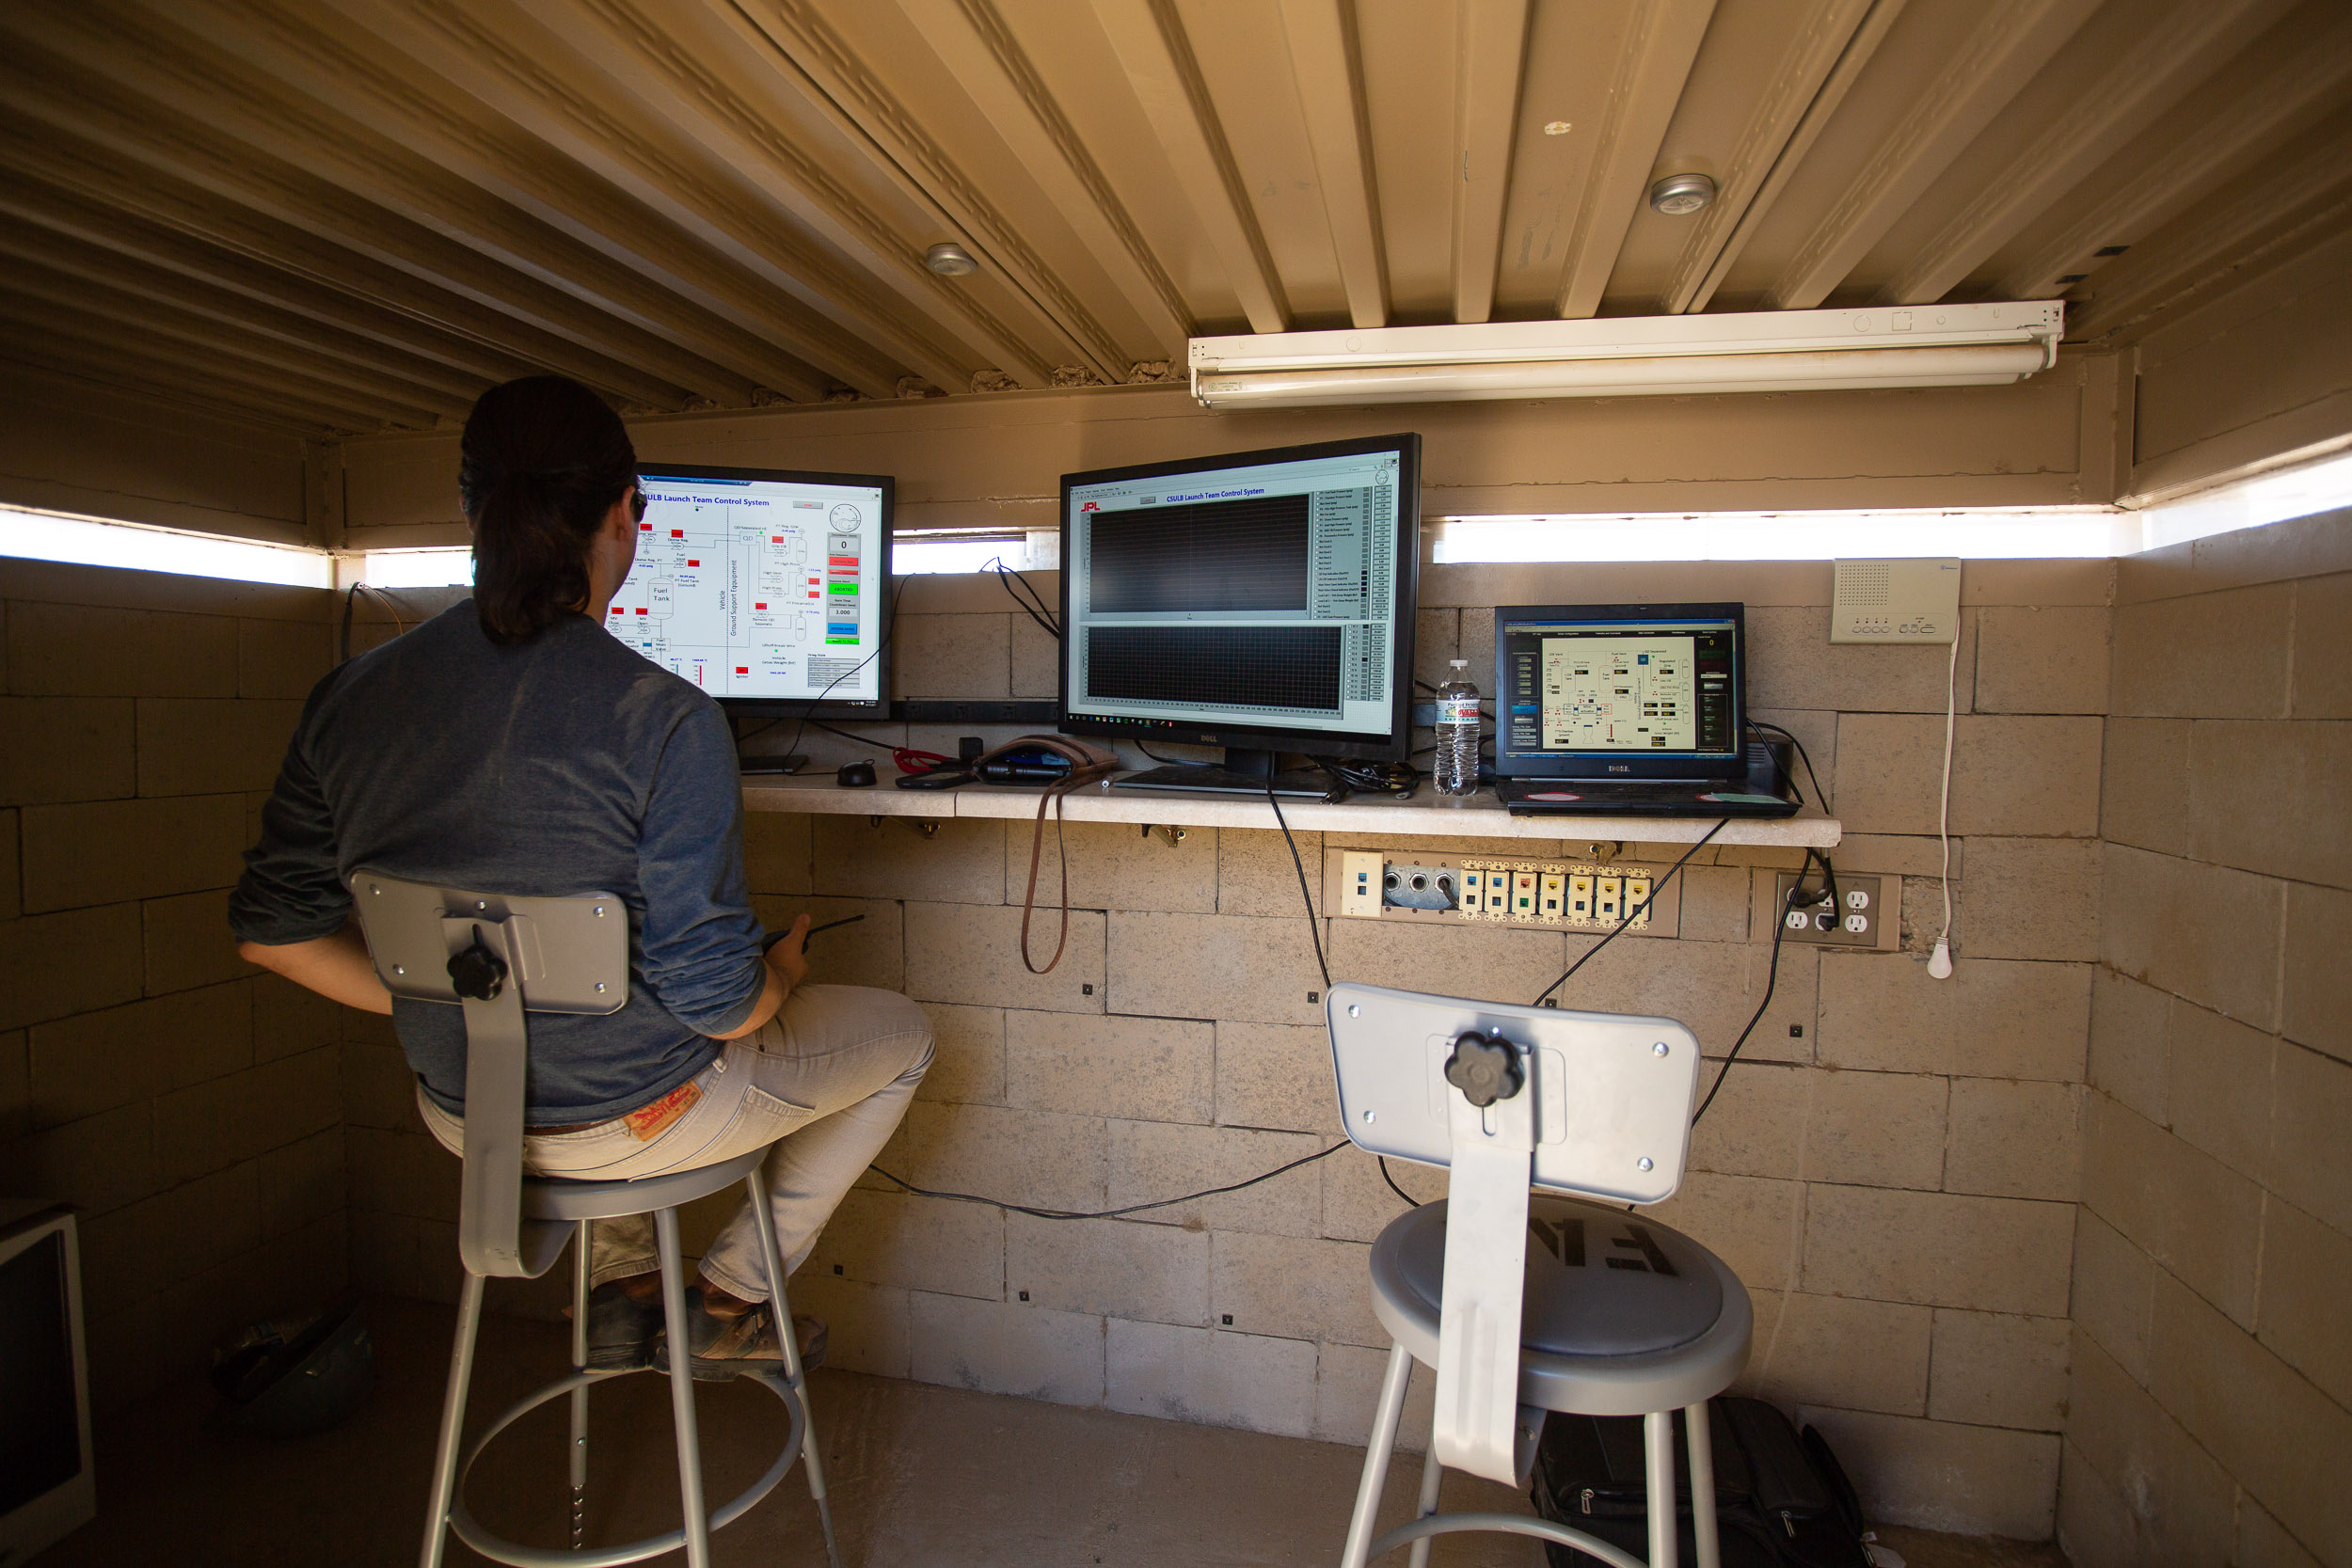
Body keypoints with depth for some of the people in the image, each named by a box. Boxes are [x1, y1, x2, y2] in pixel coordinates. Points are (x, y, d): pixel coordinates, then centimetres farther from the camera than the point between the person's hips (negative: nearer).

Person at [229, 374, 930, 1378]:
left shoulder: (348, 696, -9)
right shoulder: (669, 721, -27)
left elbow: (272, 932, 0)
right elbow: (713, 999, -24)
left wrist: (454, 1012, 11)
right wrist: (782, 973, -2)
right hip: (628, 1123, -6)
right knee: (898, 1033, 18)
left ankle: (623, 1283, 40)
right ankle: (730, 1297, 25)